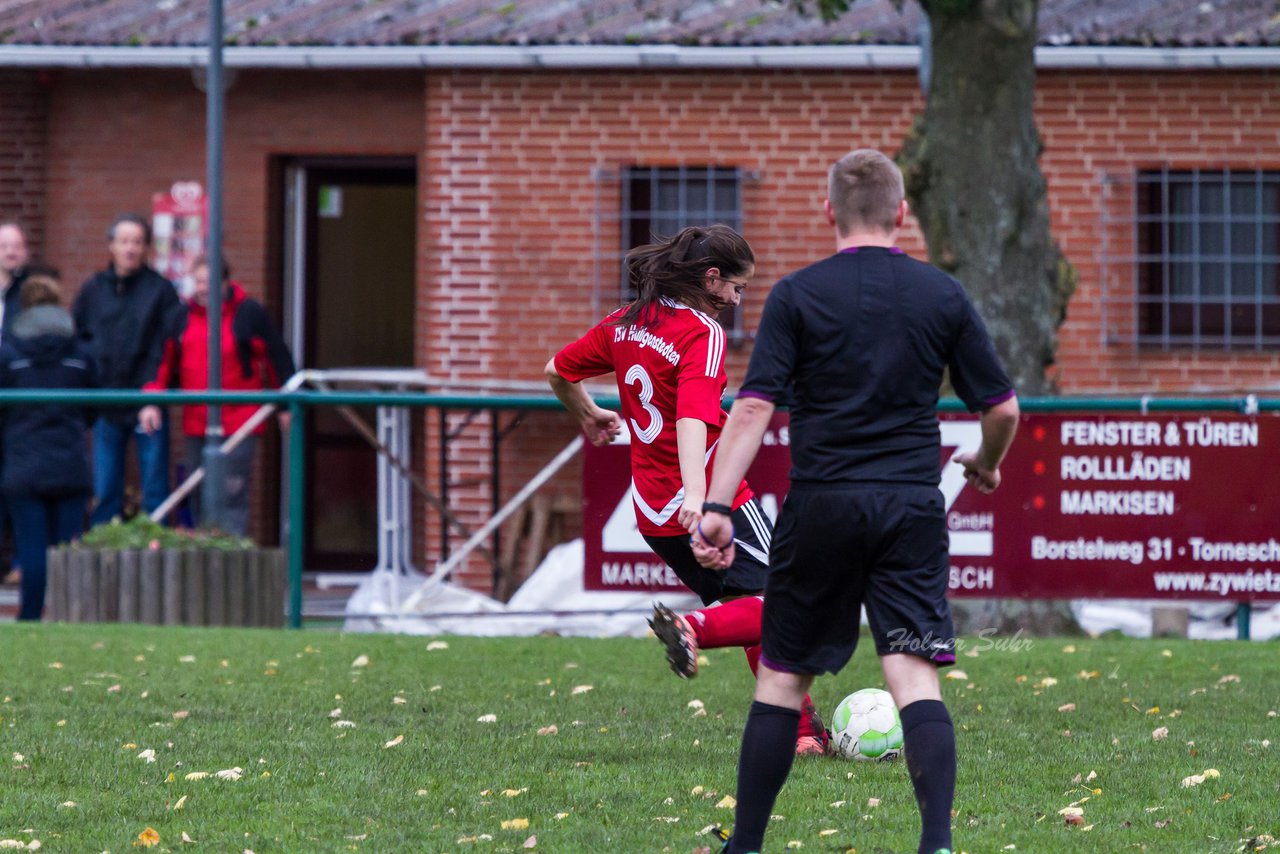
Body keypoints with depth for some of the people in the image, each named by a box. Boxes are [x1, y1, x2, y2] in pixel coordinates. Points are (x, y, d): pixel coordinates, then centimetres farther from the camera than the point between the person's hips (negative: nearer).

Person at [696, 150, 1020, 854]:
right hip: (913, 506, 1)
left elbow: (754, 407, -9)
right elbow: (1002, 407, 7)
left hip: (821, 506, -1)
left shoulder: (797, 295, -1)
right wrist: (987, 465, 28)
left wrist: (716, 506, -12)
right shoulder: (943, 296, 5)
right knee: (915, 677, -5)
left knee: (781, 677, 10)